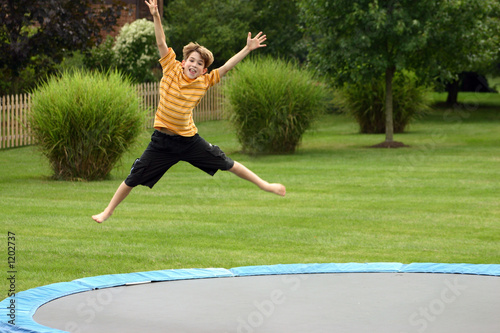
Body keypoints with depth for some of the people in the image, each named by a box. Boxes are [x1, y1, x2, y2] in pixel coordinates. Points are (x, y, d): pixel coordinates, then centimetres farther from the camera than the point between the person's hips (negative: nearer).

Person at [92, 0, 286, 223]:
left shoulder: (204, 82, -3)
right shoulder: (171, 70, -7)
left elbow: (226, 67, -1)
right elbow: (161, 44, -13)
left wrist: (247, 49, -8)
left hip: (190, 139, 2)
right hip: (163, 141, -2)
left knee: (227, 164, 9)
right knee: (134, 178, 1)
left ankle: (264, 185, 25)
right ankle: (108, 211, 19)